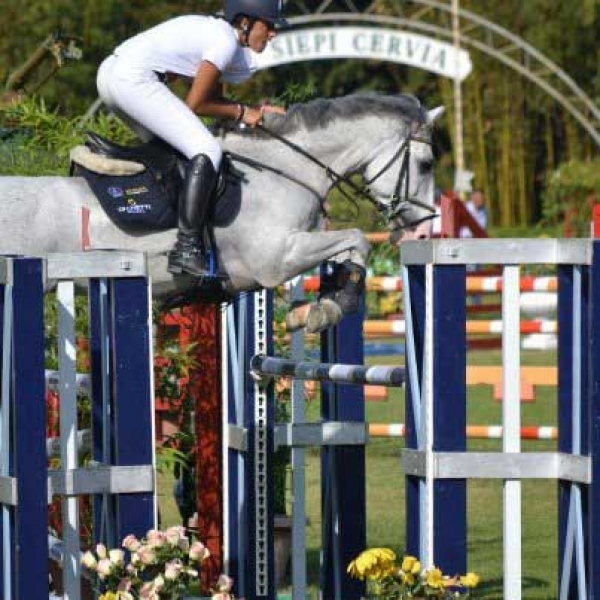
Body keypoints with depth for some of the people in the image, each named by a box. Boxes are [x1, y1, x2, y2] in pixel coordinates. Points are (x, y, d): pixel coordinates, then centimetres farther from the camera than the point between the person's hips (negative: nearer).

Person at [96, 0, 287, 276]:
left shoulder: (213, 32, 20)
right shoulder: (225, 42, -9)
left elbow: (213, 99, 24)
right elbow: (195, 104, -7)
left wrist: (257, 110, 16)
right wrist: (242, 113, 4)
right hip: (134, 78, -11)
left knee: (167, 147, 25)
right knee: (207, 151, -11)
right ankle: (186, 250, -20)